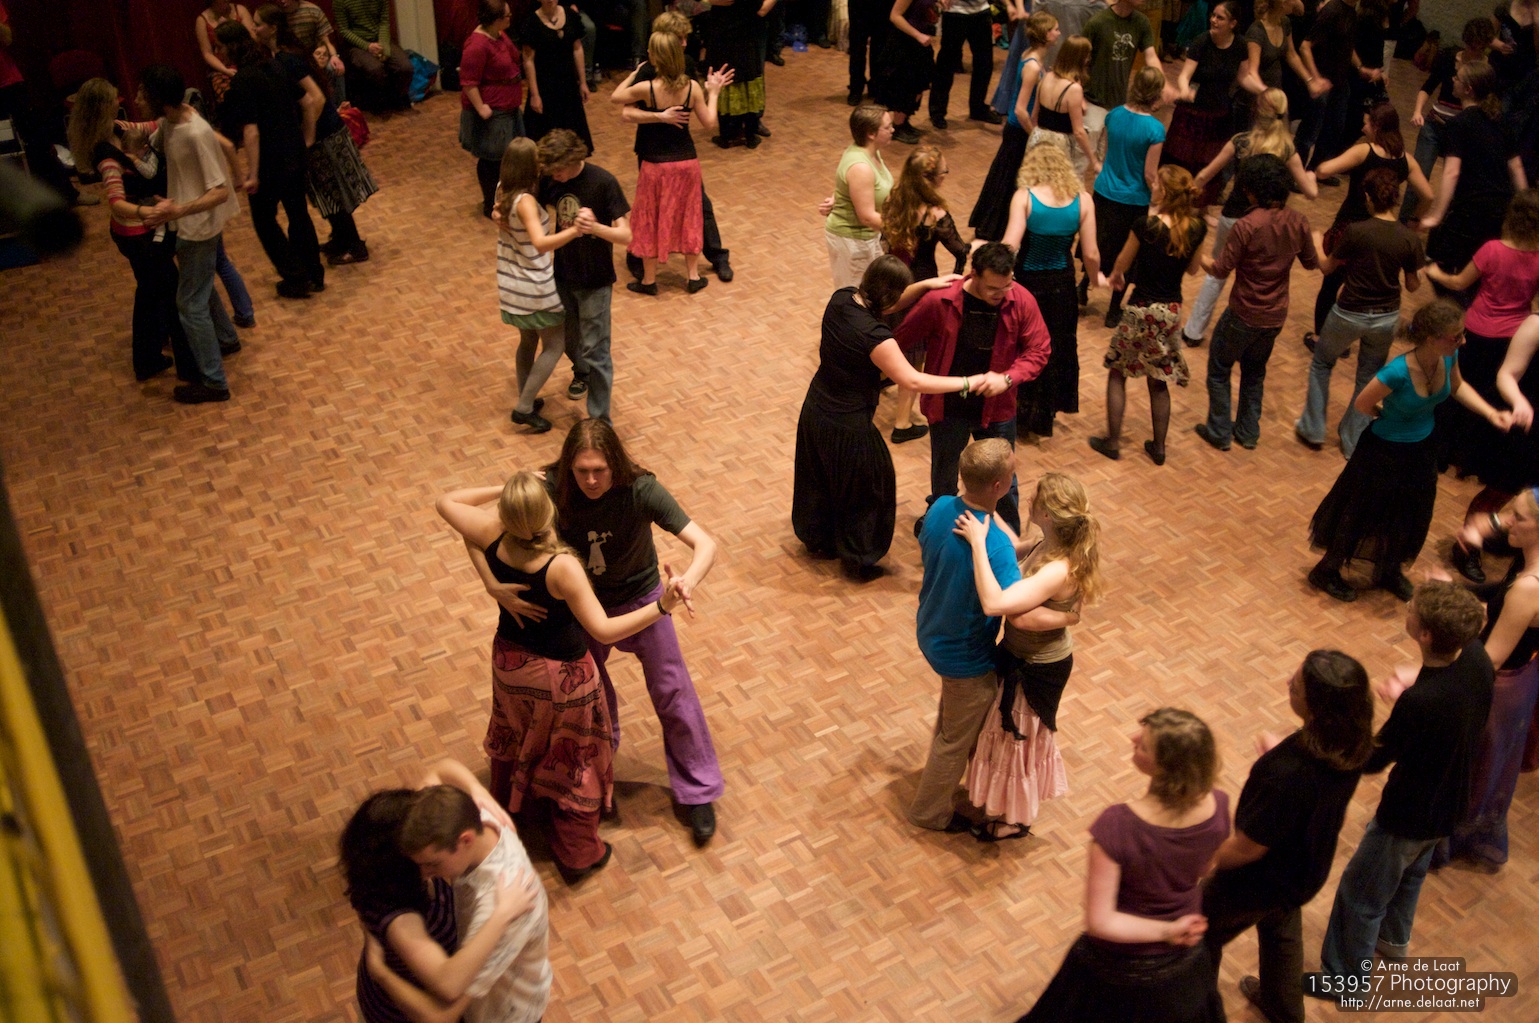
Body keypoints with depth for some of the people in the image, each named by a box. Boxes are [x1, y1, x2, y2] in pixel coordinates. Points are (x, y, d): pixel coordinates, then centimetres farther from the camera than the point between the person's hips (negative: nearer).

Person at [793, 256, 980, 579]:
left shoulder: (841, 298, -9)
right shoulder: (875, 337, -32)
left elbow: (888, 305, 6)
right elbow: (912, 381, -30)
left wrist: (925, 285, -6)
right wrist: (969, 382, -25)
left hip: (815, 410, 8)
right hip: (848, 426, -8)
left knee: (819, 481, 28)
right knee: (863, 491, 17)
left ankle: (818, 540, 51)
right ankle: (859, 561, 35)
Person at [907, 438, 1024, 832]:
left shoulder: (941, 507, -15)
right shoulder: (996, 545, -37)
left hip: (932, 633, 7)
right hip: (966, 655, -7)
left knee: (952, 715, 34)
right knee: (957, 738, 18)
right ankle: (929, 811, 40)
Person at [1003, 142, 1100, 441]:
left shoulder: (1024, 196, -14)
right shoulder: (1082, 200, -7)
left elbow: (1009, 246, -23)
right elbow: (1091, 254, -5)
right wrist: (1096, 278, 14)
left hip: (1028, 283, -2)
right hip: (1062, 286, 3)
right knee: (1057, 349, 20)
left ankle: (1020, 416, 25)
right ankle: (1044, 416, 33)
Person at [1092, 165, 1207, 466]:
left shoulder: (1146, 226, -20)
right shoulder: (1196, 229, -6)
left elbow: (1122, 264, -5)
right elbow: (1193, 269, 10)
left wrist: (1116, 276, 19)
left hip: (1142, 310, -5)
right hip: (1172, 311, 5)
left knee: (1117, 373, 14)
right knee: (1159, 381, 17)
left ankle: (1112, 441, 17)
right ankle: (1158, 447, 24)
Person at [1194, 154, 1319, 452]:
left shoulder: (1246, 226, -24)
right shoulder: (1297, 222, -7)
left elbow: (1221, 270, -17)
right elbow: (1311, 263, 7)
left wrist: (1198, 256, 1)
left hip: (1244, 315, -6)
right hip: (1276, 316, 6)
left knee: (1219, 369, 16)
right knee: (1255, 372, 25)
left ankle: (1219, 431, 21)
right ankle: (1249, 432, 33)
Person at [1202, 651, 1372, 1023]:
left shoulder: (1286, 776, -45)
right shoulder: (1351, 743, -21)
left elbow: (1247, 849, -29)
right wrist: (1280, 752, 16)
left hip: (1264, 880, -7)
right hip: (1306, 870, 7)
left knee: (1204, 934, 22)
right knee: (1282, 933, 35)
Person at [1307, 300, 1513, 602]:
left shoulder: (1448, 357, -16)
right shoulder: (1398, 372, -37)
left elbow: (1457, 387, 6)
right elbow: (1363, 404, -20)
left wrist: (1492, 414, -4)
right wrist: (1393, 419, -4)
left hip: (1421, 450, 7)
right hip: (1385, 452, -7)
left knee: (1410, 518, 24)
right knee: (1361, 515, 14)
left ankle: (1389, 571, 50)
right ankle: (1326, 571, 37)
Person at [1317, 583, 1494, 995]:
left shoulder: (1420, 702, -41)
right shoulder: (1477, 657, -19)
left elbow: (1370, 760, -23)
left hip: (1410, 814, -8)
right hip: (1450, 802, 8)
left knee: (1359, 893, 15)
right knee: (1411, 870, 33)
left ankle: (1344, 977, 35)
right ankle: (1394, 938, 58)